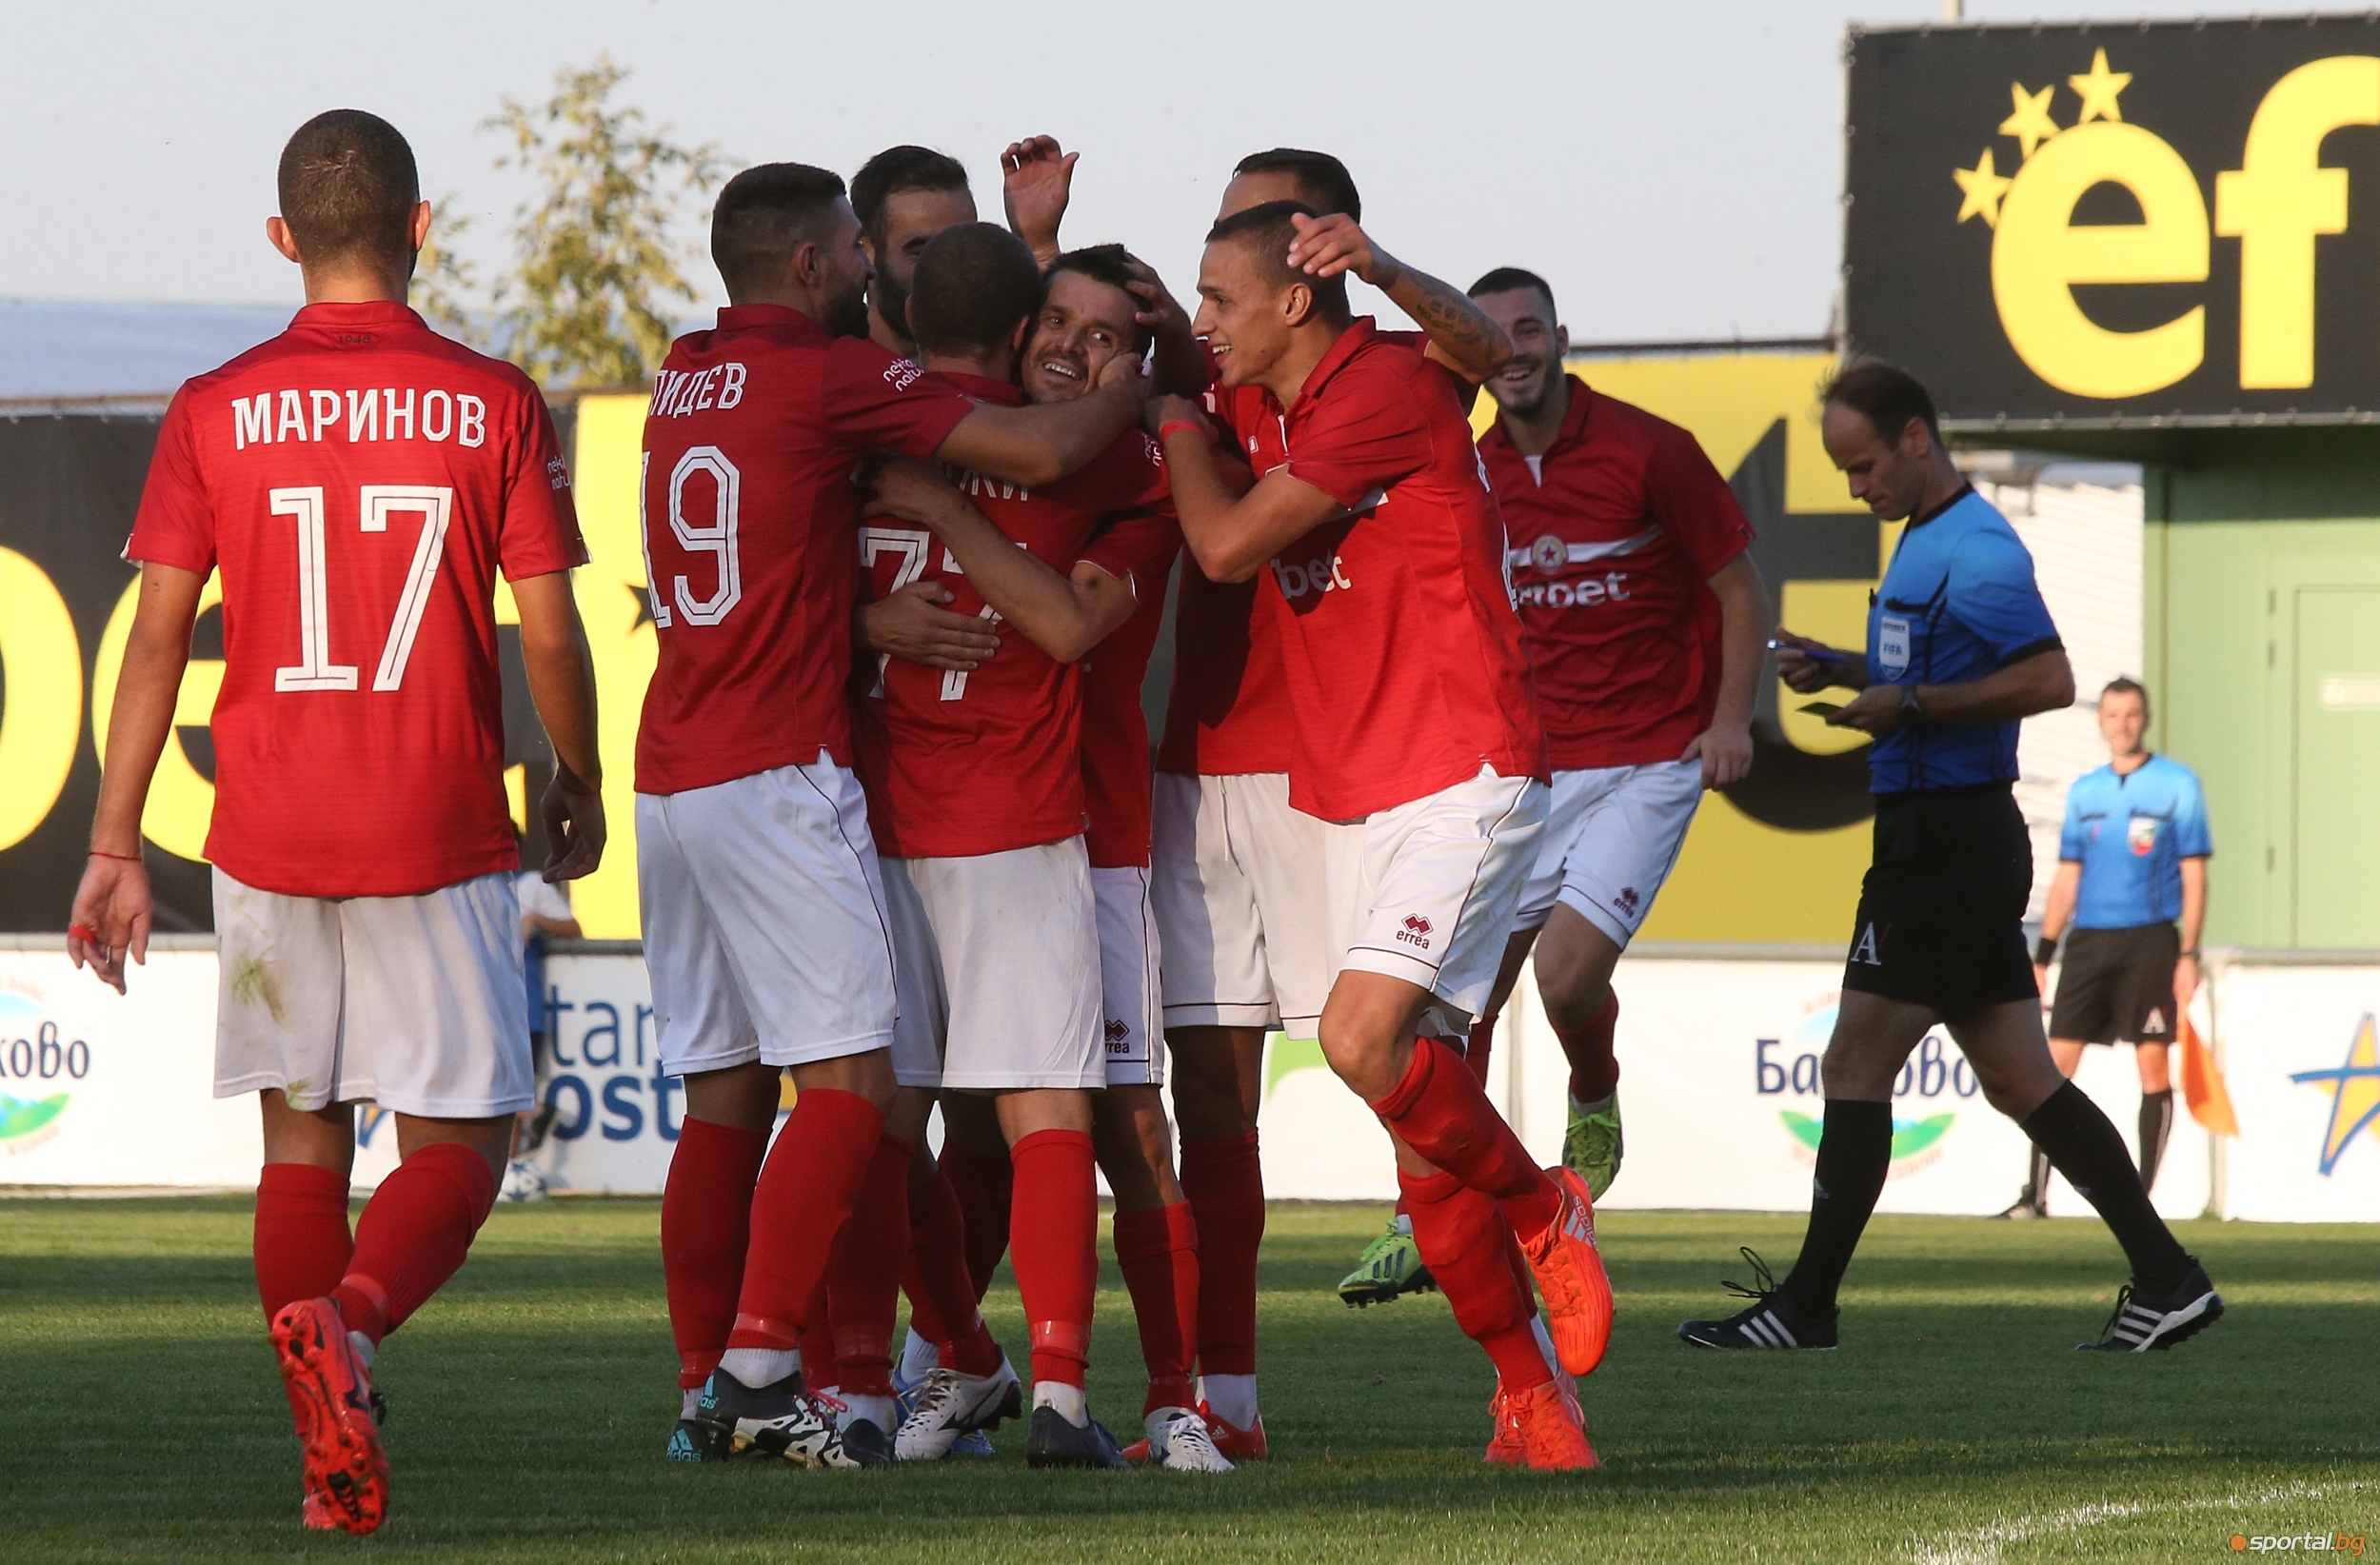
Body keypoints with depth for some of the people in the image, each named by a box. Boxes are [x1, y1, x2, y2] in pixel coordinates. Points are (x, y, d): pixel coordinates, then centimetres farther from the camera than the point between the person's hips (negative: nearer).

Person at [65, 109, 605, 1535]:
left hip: (269, 836, 2)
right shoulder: (492, 403, -3)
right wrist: (578, 792, 15)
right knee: (458, 1143, 4)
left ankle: (336, 1467, 9)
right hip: (439, 835, -2)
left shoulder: (216, 412, 1)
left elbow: (159, 635, 0)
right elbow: (549, 632, -2)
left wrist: (116, 849, 5)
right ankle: (351, 1322, -26)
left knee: (302, 1138, 13)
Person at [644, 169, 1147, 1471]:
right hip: (779, 777, -8)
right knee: (847, 1079, -9)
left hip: (671, 779, 8)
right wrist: (1140, 388, 8)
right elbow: (1040, 450, -10)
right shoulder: (830, 376, -8)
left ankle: (702, 1393, 7)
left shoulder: (682, 378, 14)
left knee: (724, 1096, 9)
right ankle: (758, 1370, -19)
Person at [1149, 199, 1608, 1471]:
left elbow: (1226, 546, -15)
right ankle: (1528, 1388, 14)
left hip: (1459, 779, -9)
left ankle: (1543, 1211, 0)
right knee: (1421, 1135, 4)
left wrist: (1179, 423, 4)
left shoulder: (1387, 389, -13)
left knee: (1366, 1041, -25)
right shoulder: (1291, 412, 15)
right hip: (1350, 794, 9)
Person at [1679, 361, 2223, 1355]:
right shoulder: (1926, 540, 17)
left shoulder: (1975, 554, -15)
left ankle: (1804, 1306, -3)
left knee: (1854, 1067, -6)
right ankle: (2166, 1281, 8)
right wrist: (1841, 669, 13)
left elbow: (2048, 679, -23)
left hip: (1946, 847, -10)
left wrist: (1909, 704, -21)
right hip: (1955, 837, 10)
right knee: (2020, 1081, 9)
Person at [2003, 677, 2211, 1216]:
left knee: (2153, 1066, -4)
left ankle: (2142, 1196, 2)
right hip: (2088, 940, 4)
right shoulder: (2084, 791, 13)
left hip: (2150, 942, -4)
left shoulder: (2178, 784, 1)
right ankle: (2035, 1195, 0)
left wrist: (2189, 955, -9)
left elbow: (2193, 874, -1)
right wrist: (2041, 957, 11)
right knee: (2055, 1063, -2)